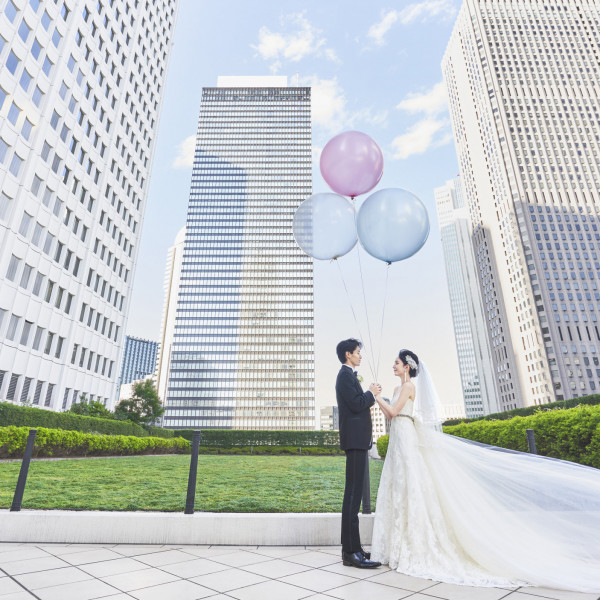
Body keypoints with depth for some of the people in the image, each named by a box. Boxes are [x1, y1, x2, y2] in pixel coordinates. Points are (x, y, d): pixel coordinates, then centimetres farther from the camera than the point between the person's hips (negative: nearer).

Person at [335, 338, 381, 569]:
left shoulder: (348, 375, 21)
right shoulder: (345, 375, -11)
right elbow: (356, 404, -20)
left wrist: (371, 395, 10)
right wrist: (371, 393, -6)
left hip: (357, 440, 11)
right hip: (355, 439, -11)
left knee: (353, 493, 13)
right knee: (353, 493, -8)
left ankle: (351, 548, 21)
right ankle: (351, 552, -3)